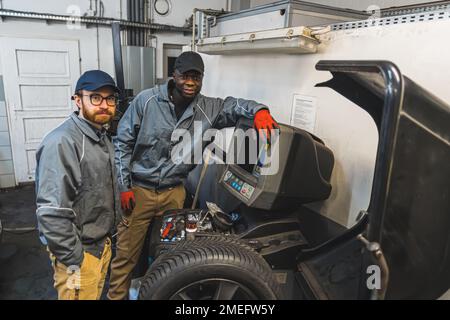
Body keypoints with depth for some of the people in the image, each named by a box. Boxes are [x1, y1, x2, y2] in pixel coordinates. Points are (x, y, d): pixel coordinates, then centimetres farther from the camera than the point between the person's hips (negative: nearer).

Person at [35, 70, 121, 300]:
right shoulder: (61, 142, -22)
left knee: (96, 295, 23)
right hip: (79, 251, -8)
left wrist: (108, 236, 17)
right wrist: (73, 261, -21)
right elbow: (51, 212, -26)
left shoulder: (103, 137, 8)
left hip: (102, 243, 8)